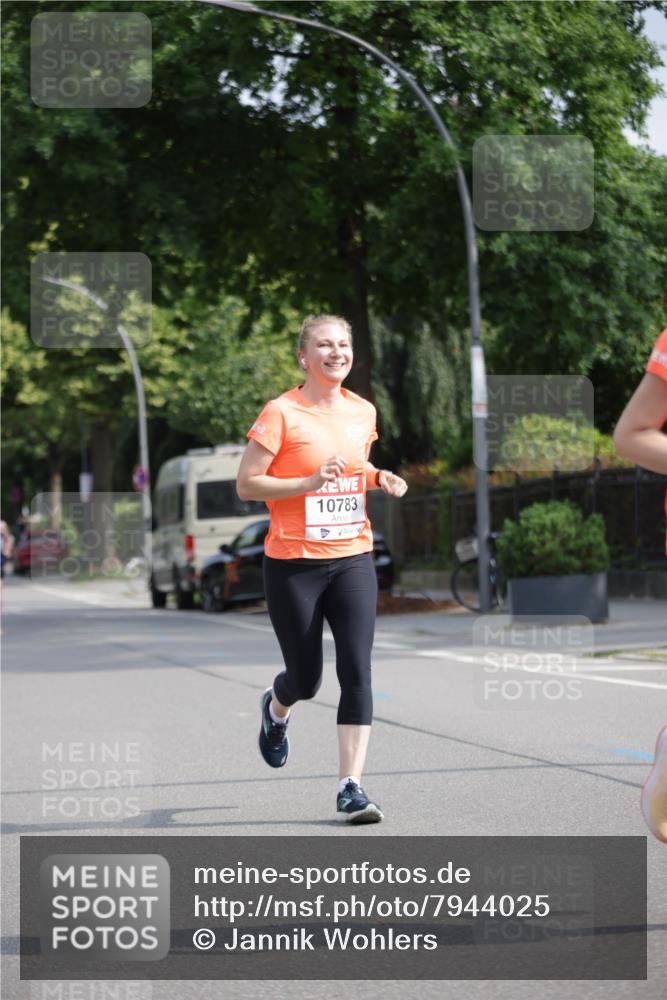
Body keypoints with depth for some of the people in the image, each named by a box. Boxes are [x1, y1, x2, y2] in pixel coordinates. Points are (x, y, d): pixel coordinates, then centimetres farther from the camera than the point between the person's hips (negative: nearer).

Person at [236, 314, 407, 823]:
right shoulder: (282, 413, -9)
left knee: (357, 670, -10)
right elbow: (246, 484, -10)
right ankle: (276, 708, 45)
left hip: (353, 559, 4)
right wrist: (309, 482, -21)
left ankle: (351, 788, -8)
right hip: (293, 564, -3)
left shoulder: (363, 412, 7)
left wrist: (378, 477, 5)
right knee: (306, 677, 6)